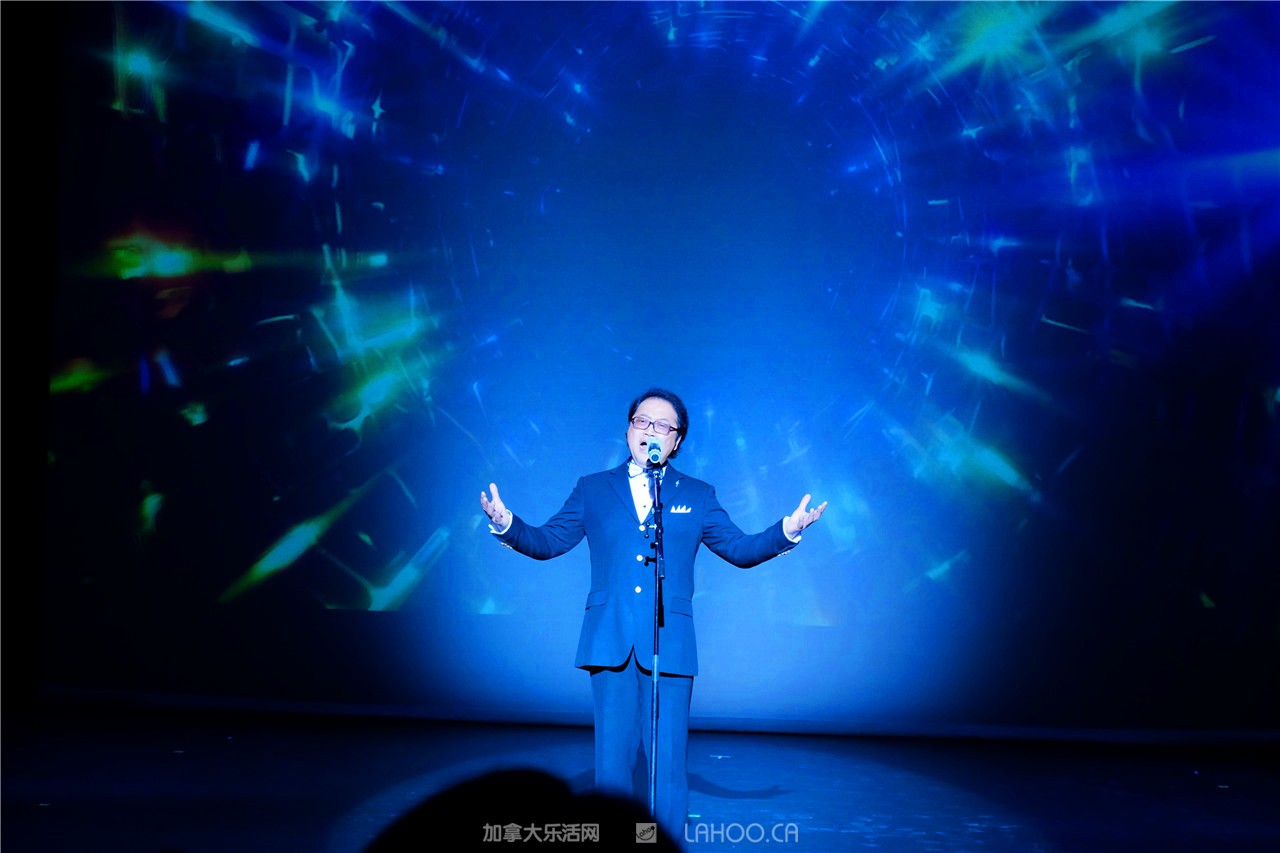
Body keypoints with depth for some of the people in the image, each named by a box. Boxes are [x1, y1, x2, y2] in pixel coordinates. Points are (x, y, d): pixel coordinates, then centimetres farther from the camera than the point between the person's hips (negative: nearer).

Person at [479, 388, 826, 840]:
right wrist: (506, 524, -10)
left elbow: (740, 549, 10)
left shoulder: (697, 495, 12)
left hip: (668, 645, 0)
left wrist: (787, 530, -6)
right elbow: (547, 541, 9)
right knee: (612, 759, 4)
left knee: (669, 761, -1)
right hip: (610, 643, 1)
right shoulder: (593, 489, 13)